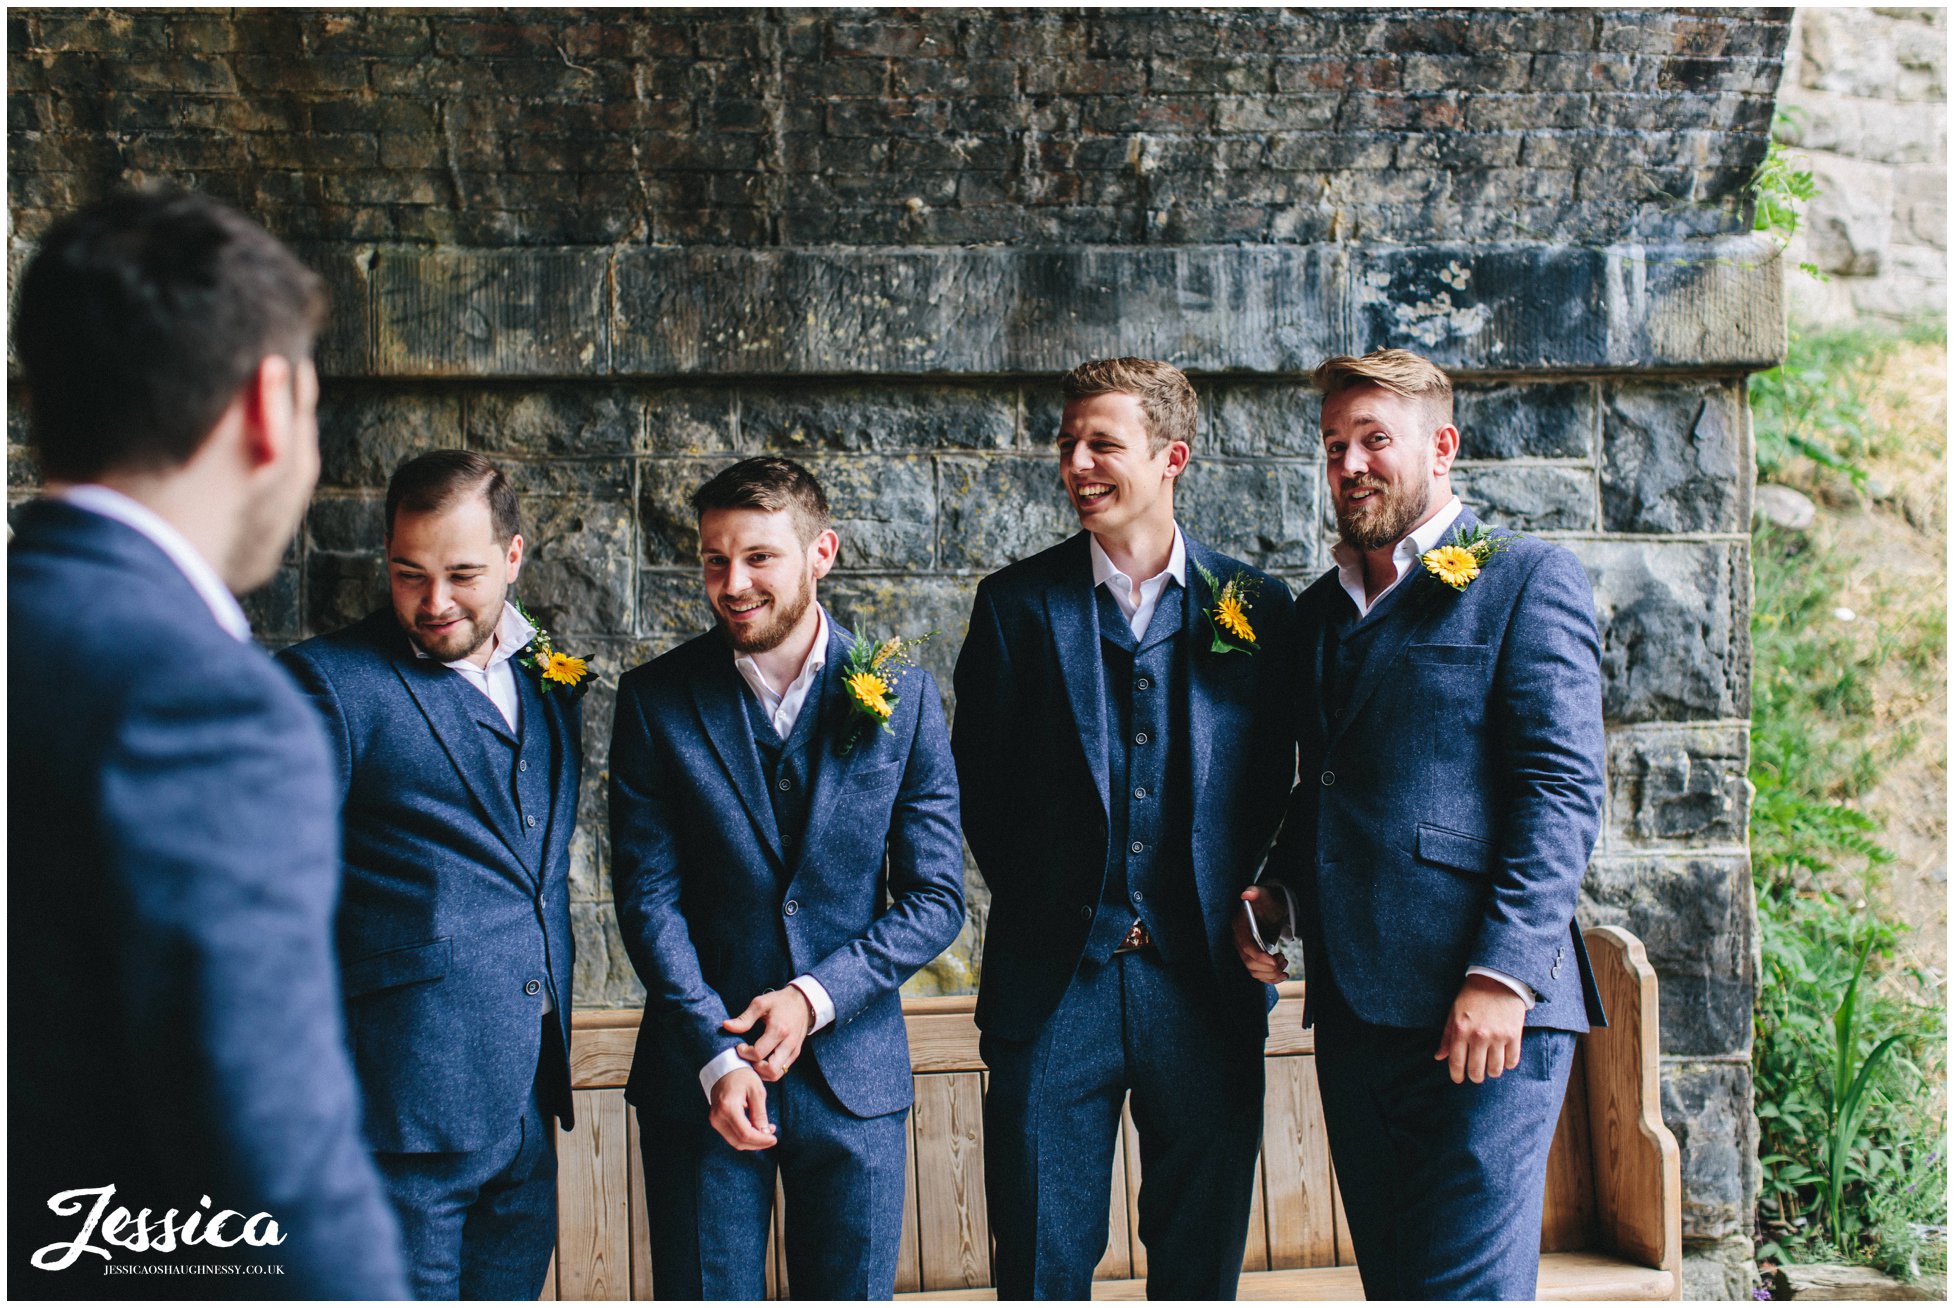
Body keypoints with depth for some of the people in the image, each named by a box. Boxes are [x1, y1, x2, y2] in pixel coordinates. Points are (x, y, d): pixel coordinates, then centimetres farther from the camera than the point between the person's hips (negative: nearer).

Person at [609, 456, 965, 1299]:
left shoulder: (900, 696, -1)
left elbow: (936, 898, 0)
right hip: (697, 1077, 0)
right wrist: (716, 1054, -13)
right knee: (705, 1291, 6)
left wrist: (815, 997, -11)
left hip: (853, 1069, 1)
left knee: (853, 1290, 10)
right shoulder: (657, 700, -1)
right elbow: (648, 894, -4)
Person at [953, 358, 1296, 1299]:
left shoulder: (1255, 606, 5)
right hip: (1055, 982, -1)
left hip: (1206, 978, 1)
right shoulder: (1017, 602, 3)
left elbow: (1271, 786, 8)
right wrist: (1039, 903, 2)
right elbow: (981, 782, 5)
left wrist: (1237, 903, -2)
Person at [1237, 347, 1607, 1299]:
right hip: (1352, 1007, 7)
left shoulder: (1527, 580, -1)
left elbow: (1563, 790, -10)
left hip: (1483, 1007, -7)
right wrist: (1277, 893, 7)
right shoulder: (1317, 611, 20)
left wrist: (1504, 972, -18)